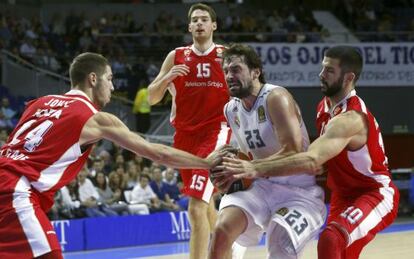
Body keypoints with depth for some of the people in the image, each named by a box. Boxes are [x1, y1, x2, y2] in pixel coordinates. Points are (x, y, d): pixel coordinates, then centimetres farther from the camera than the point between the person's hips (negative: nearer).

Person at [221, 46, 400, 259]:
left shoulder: (350, 118, -29)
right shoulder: (325, 106, 1)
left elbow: (312, 161, -42)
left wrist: (257, 169, -46)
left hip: (375, 195, -10)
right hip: (343, 195, 10)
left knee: (331, 240, -34)